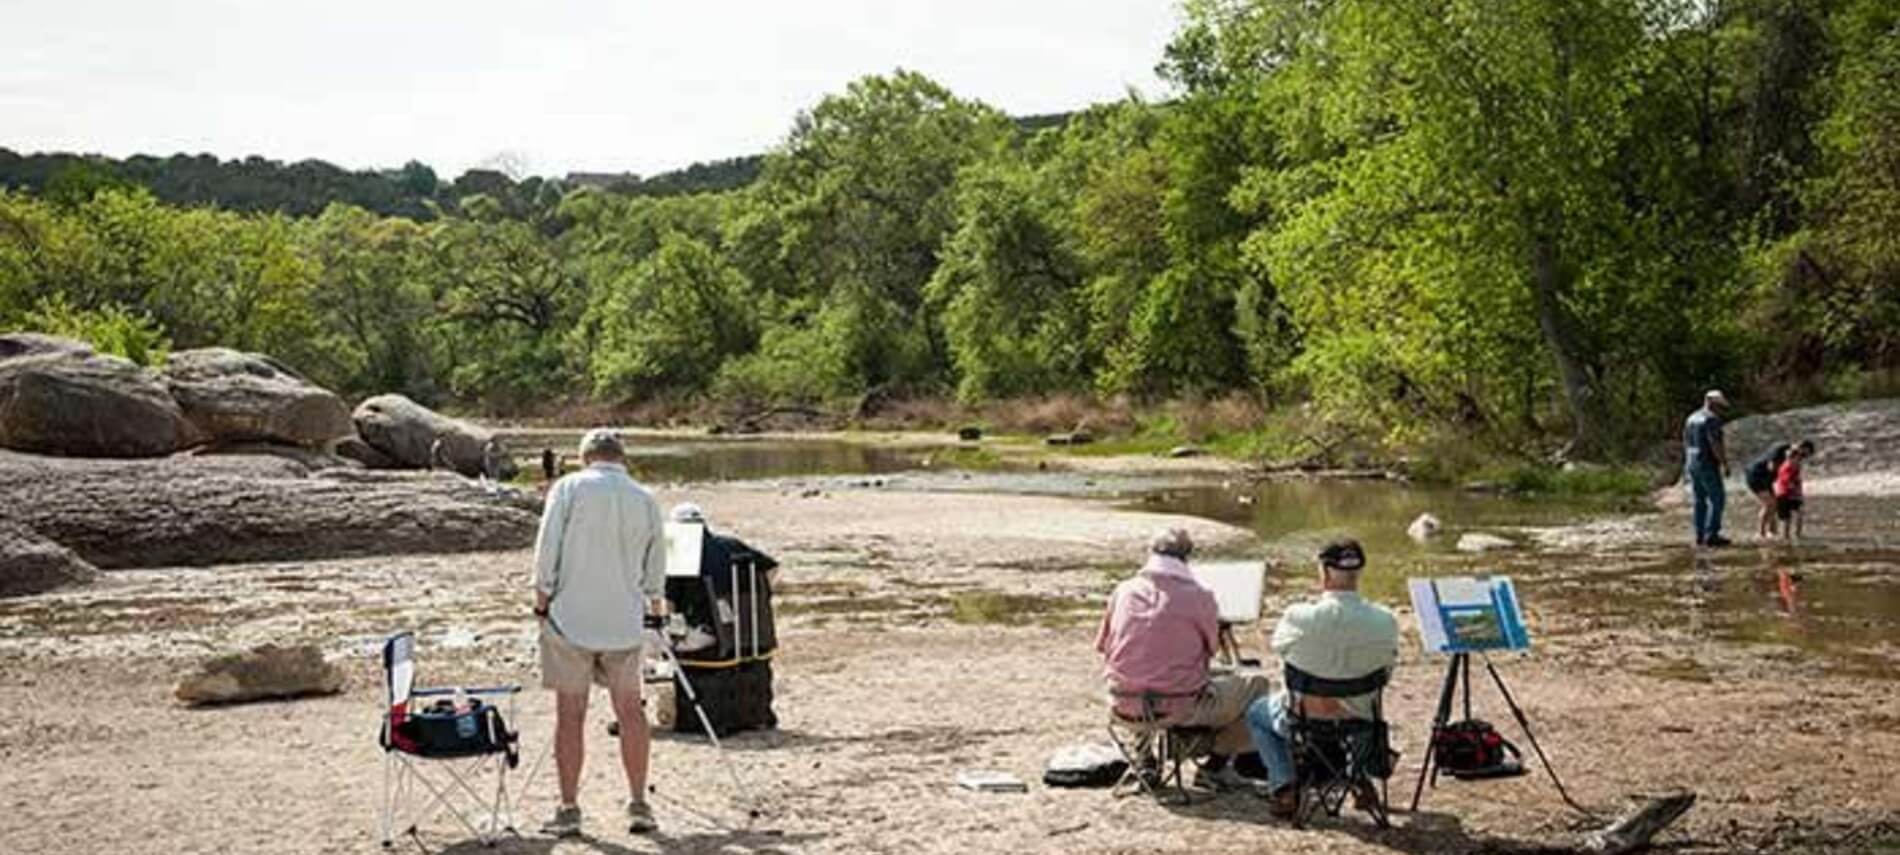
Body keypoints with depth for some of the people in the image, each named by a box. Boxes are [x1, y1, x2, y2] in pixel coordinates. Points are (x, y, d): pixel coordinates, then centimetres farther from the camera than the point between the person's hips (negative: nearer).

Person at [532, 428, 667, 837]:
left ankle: (569, 810, 6)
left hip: (569, 618, -3)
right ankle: (639, 805, 14)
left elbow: (547, 551, -7)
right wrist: (653, 604, 30)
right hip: (624, 620, 3)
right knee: (629, 710, 11)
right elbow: (655, 570, 13)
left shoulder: (568, 488, -3)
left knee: (570, 713, 2)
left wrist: (542, 603, 3)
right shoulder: (645, 500, 6)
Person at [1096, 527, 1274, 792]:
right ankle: (1215, 767, 16)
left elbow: (1102, 646, 10)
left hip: (1125, 706, 5)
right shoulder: (1199, 597, -10)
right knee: (1256, 685, 14)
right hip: (1181, 708, -5)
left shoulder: (1123, 591, 1)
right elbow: (1210, 650, 3)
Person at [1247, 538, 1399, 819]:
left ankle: (1284, 787, 18)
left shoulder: (1300, 617, -27)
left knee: (1257, 713, 30)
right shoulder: (1384, 622, -21)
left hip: (1305, 719, -2)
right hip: (1359, 722, 3)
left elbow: (1278, 644, -5)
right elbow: (1388, 662, -3)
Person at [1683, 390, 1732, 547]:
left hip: (1692, 465, 9)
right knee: (1717, 499, -4)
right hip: (1708, 466, -9)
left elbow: (1686, 443, 18)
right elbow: (1715, 444, -21)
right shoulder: (1711, 419, -13)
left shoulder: (1692, 418, 15)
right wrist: (1724, 464, -17)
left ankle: (1700, 536, 10)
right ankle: (1711, 534, -9)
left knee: (1699, 501, 11)